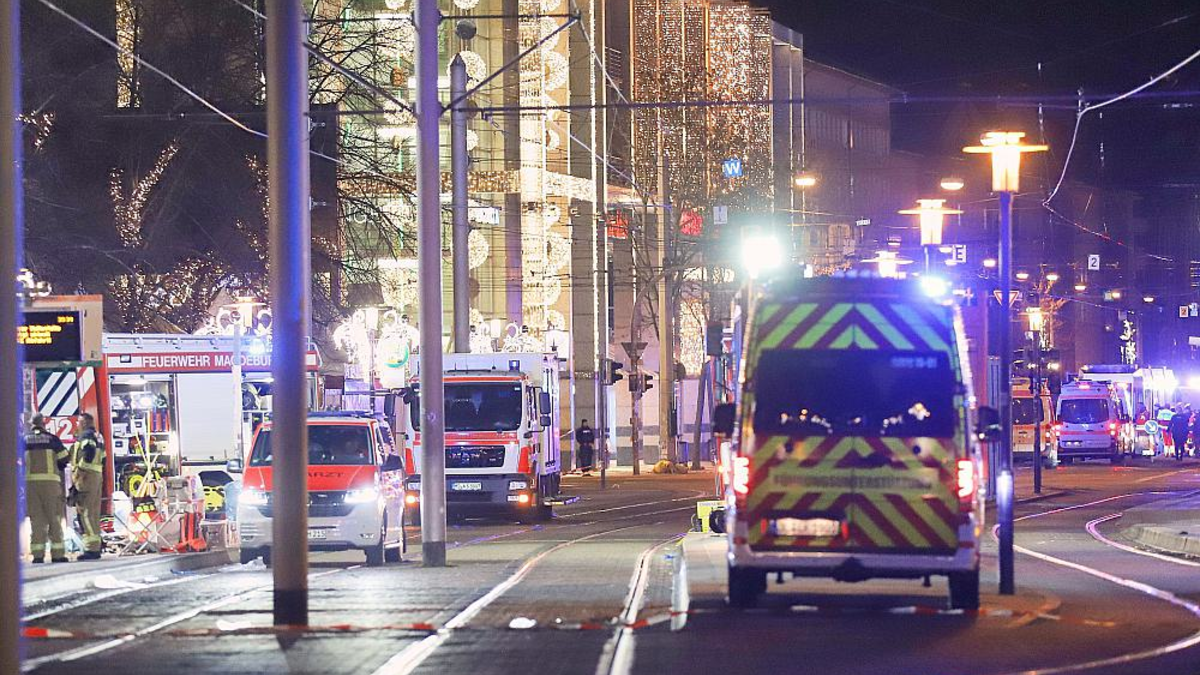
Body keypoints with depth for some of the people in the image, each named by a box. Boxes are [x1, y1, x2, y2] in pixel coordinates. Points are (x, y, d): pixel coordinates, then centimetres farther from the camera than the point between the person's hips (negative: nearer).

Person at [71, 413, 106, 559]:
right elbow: (102, 458, 23)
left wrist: (80, 470, -18)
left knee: (85, 511, -11)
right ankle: (96, 547, 12)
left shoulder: (86, 436, -6)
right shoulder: (97, 437, 23)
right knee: (94, 513, 11)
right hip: (97, 476, 10)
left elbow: (89, 452, -23)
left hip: (86, 476, -10)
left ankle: (91, 548, -17)